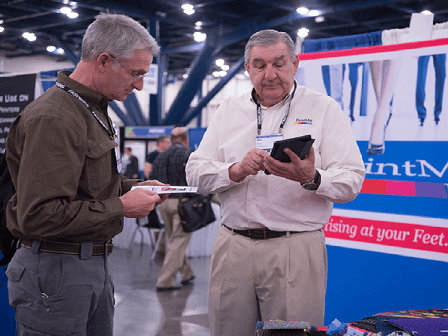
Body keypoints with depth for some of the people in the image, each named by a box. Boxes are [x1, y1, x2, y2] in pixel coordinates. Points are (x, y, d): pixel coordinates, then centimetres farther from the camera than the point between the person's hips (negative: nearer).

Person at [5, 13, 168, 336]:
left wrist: (133, 187, 7)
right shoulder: (53, 119, -21)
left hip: (95, 263, 10)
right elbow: (38, 215, -28)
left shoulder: (94, 111, 14)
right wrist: (120, 207, -20)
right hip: (55, 270, -10)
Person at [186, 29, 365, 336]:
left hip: (296, 250, -3)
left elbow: (352, 181, -4)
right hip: (233, 247, 3)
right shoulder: (229, 110, 14)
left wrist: (311, 179, -24)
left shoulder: (324, 109, 3)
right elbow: (195, 173, 8)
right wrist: (236, 170, -11)